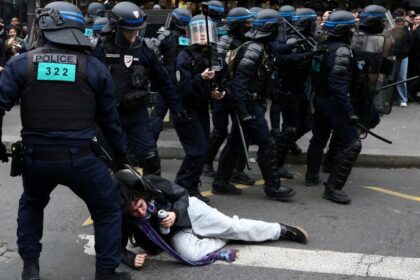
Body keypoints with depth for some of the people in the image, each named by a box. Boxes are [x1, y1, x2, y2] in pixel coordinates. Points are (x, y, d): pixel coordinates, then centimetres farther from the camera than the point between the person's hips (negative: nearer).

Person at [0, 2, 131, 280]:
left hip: (35, 156, 2)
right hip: (80, 158, -2)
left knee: (31, 204, 32)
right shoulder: (95, 67, -2)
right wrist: (120, 151, 19)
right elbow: (109, 118, 5)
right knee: (108, 210, 18)